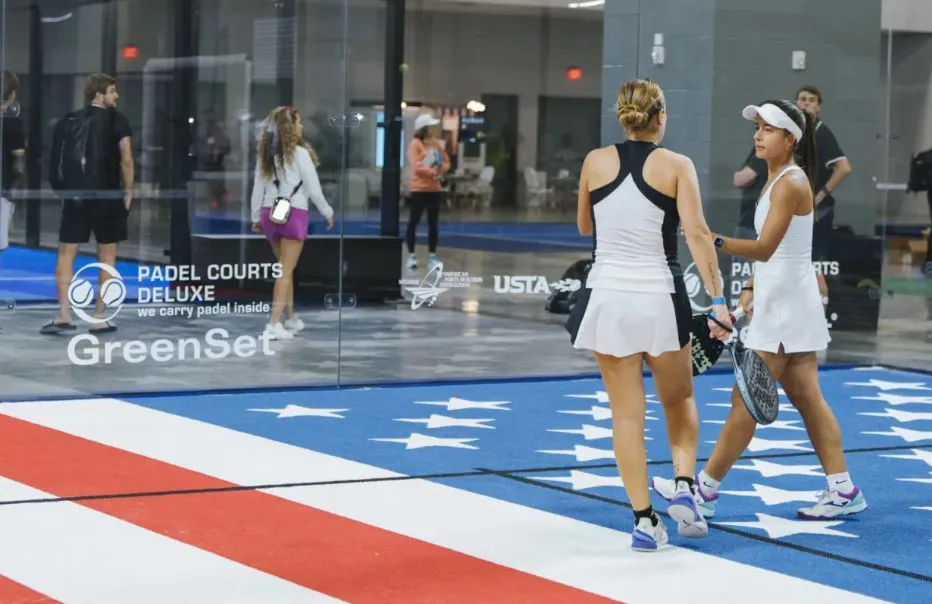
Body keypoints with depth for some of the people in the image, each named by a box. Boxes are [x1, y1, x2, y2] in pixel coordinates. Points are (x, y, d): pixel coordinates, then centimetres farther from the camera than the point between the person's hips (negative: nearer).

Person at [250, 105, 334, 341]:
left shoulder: (266, 154, 6)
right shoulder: (299, 153, -9)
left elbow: (258, 186, 8)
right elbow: (313, 188, -8)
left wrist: (256, 216, 15)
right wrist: (327, 211, 5)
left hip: (271, 213, 6)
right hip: (294, 213, -6)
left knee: (285, 268, 19)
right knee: (285, 271, -6)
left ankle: (291, 318, 29)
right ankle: (274, 323, -13)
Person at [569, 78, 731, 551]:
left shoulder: (596, 162, 3)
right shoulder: (676, 166, -4)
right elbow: (697, 233, -13)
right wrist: (717, 297, -15)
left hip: (607, 296, 1)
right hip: (659, 298, -1)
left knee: (626, 414, 6)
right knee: (679, 401, 20)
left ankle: (644, 519, 3)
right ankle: (684, 486, 2)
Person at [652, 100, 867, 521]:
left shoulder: (790, 183, -16)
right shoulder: (779, 181, 14)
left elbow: (765, 248, -27)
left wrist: (715, 242, -40)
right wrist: (747, 298, 18)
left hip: (784, 307, -10)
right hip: (779, 302, 10)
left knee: (746, 400, -3)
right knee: (806, 399, 10)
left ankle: (705, 490, 3)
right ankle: (842, 490, 12)